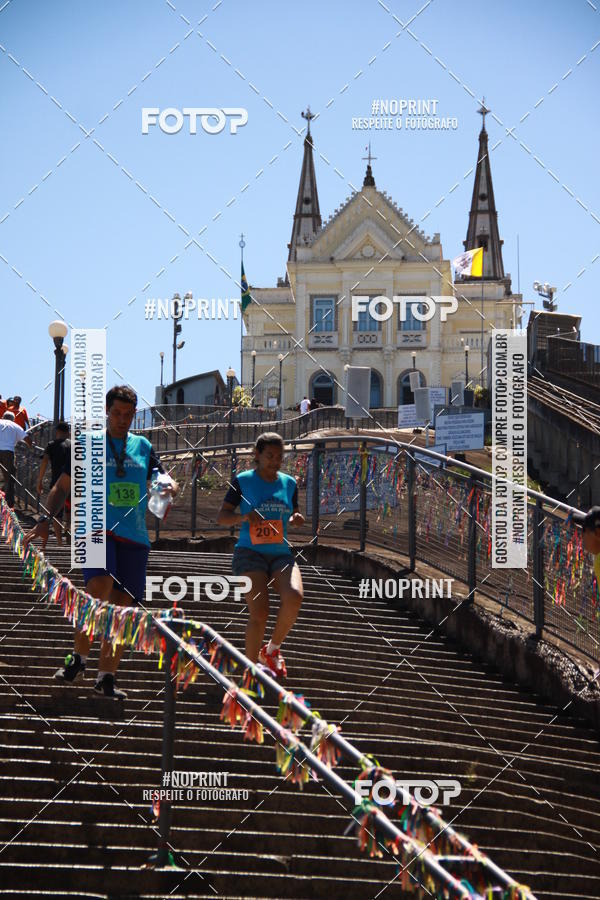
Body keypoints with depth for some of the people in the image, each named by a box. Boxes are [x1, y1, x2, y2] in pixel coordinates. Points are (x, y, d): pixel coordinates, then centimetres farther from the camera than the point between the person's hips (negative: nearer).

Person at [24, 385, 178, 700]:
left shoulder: (143, 446, 16)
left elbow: (166, 481, 20)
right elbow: (63, 486, 9)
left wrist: (170, 487, -5)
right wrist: (46, 520, -3)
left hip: (134, 537, 4)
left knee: (122, 605, 0)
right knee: (99, 586, -26)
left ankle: (106, 677, 7)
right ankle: (78, 658, -12)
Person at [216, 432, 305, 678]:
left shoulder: (289, 483, 13)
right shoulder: (243, 481, 1)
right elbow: (221, 516, 2)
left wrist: (297, 520, 0)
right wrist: (243, 517, -18)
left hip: (281, 554, 4)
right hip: (250, 553, -4)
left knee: (294, 597, -24)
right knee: (259, 612, -19)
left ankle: (271, 650, -1)